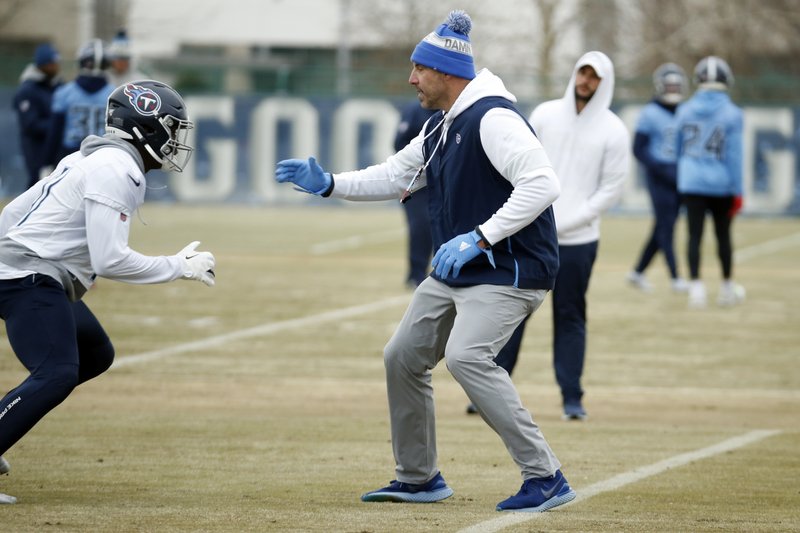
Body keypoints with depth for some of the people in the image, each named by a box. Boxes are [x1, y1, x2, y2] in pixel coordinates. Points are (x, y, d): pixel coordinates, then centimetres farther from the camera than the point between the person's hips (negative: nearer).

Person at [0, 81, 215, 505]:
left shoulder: (95, 158, 16)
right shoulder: (116, 170, -15)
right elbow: (109, 260, -21)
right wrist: (179, 267, -12)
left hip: (38, 277, 11)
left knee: (95, 355, 20)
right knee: (57, 374, -23)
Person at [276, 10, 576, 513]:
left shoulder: (493, 118, -19)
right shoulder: (440, 128, 13)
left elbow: (542, 184, -29)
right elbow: (396, 176, 24)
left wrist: (478, 238, -29)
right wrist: (329, 183, 10)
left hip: (512, 269, -11)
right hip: (457, 272, 11)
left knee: (466, 356, -28)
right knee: (404, 357, 13)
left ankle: (545, 477, -24)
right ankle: (419, 478, 27)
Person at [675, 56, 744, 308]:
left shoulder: (685, 110, 0)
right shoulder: (731, 114, -9)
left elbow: (679, 148, 10)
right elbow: (734, 155, -10)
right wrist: (737, 191, -4)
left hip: (691, 183, 1)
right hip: (721, 184, -1)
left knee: (695, 235, 2)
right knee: (723, 235, 12)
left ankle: (696, 285, -10)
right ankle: (727, 287, 24)